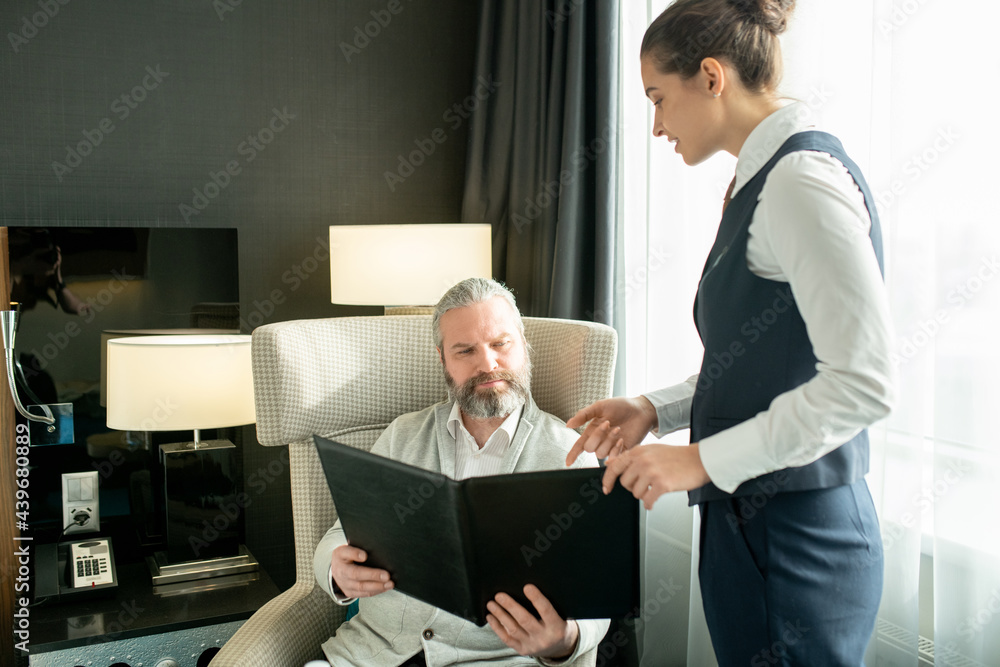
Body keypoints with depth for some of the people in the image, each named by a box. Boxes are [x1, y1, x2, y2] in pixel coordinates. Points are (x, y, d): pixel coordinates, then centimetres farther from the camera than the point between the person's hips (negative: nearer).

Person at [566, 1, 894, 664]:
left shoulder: (802, 177, -17)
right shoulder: (760, 181, 13)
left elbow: (862, 383, -24)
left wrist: (701, 459, -20)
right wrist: (656, 409, 8)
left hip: (795, 544, -9)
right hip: (751, 527, 9)